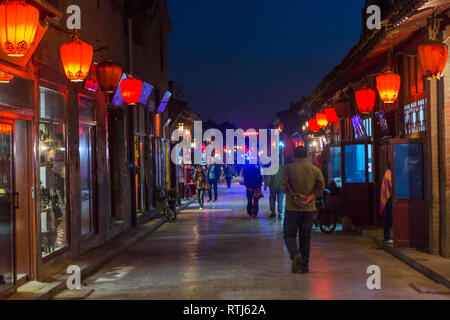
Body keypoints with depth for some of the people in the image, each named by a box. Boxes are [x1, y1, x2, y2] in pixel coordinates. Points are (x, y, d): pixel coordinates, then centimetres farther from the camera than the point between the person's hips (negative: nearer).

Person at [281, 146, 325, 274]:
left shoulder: (289, 168, -1)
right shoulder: (315, 170, 6)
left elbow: (284, 186, -12)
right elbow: (321, 187, -3)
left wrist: (296, 198, -12)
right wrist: (309, 198, -9)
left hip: (292, 208, -2)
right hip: (309, 209, 2)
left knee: (289, 235, 6)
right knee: (305, 237, 11)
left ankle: (295, 254, -22)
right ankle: (304, 266, 13)